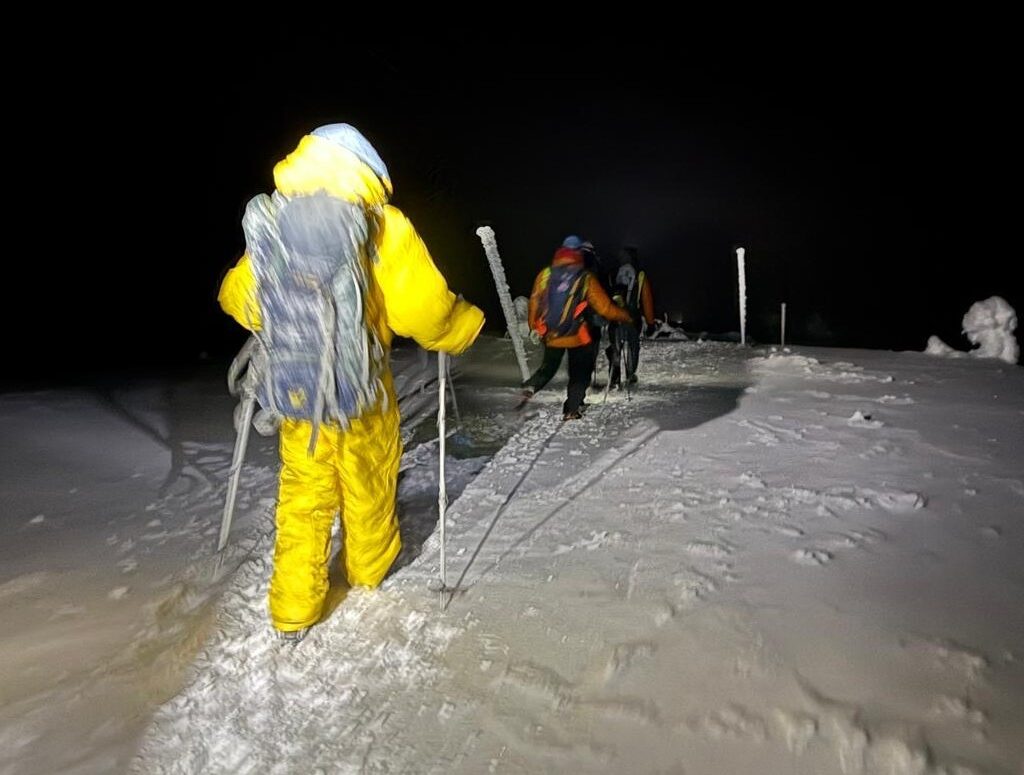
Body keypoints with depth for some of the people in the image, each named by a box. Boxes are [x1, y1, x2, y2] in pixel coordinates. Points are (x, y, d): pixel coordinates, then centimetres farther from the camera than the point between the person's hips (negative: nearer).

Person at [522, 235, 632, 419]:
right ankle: (571, 410, 12)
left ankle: (531, 385, -3)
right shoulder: (586, 278, -10)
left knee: (548, 366, 23)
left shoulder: (545, 274, -4)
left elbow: (534, 301, 3)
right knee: (579, 374, 14)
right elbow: (604, 307, -7)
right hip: (577, 336, -3)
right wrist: (624, 316, 9)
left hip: (550, 334, 3)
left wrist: (533, 326, 18)